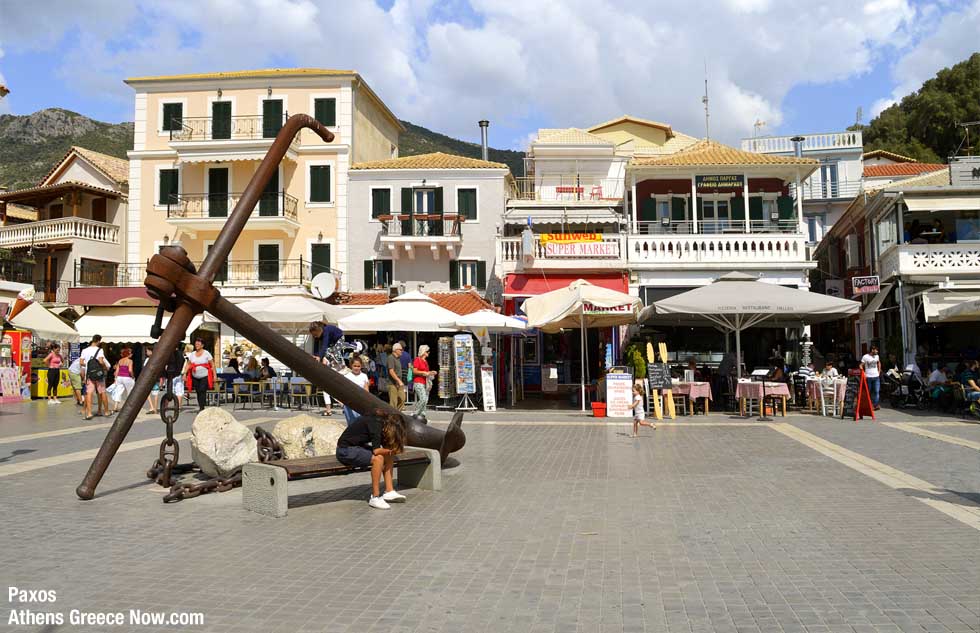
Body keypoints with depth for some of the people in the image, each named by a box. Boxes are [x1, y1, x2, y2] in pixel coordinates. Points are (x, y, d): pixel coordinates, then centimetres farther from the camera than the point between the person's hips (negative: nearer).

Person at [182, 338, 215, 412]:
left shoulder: (206, 353, 1)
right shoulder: (192, 354, 12)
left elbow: (212, 365, -1)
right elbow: (188, 364, 10)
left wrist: (214, 375, -7)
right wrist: (185, 373, -2)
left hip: (204, 376, -4)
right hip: (195, 377, 4)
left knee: (202, 391, -12)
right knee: (198, 392, 6)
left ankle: (202, 408, -13)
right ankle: (200, 407, 14)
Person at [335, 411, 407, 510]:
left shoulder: (382, 422, 0)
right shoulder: (376, 424, -26)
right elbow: (376, 450, -32)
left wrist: (391, 450, -17)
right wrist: (389, 450, -14)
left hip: (358, 446, 10)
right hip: (345, 450, -10)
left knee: (389, 455, 1)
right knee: (378, 458, -27)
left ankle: (389, 492, 0)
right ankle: (375, 498, -18)